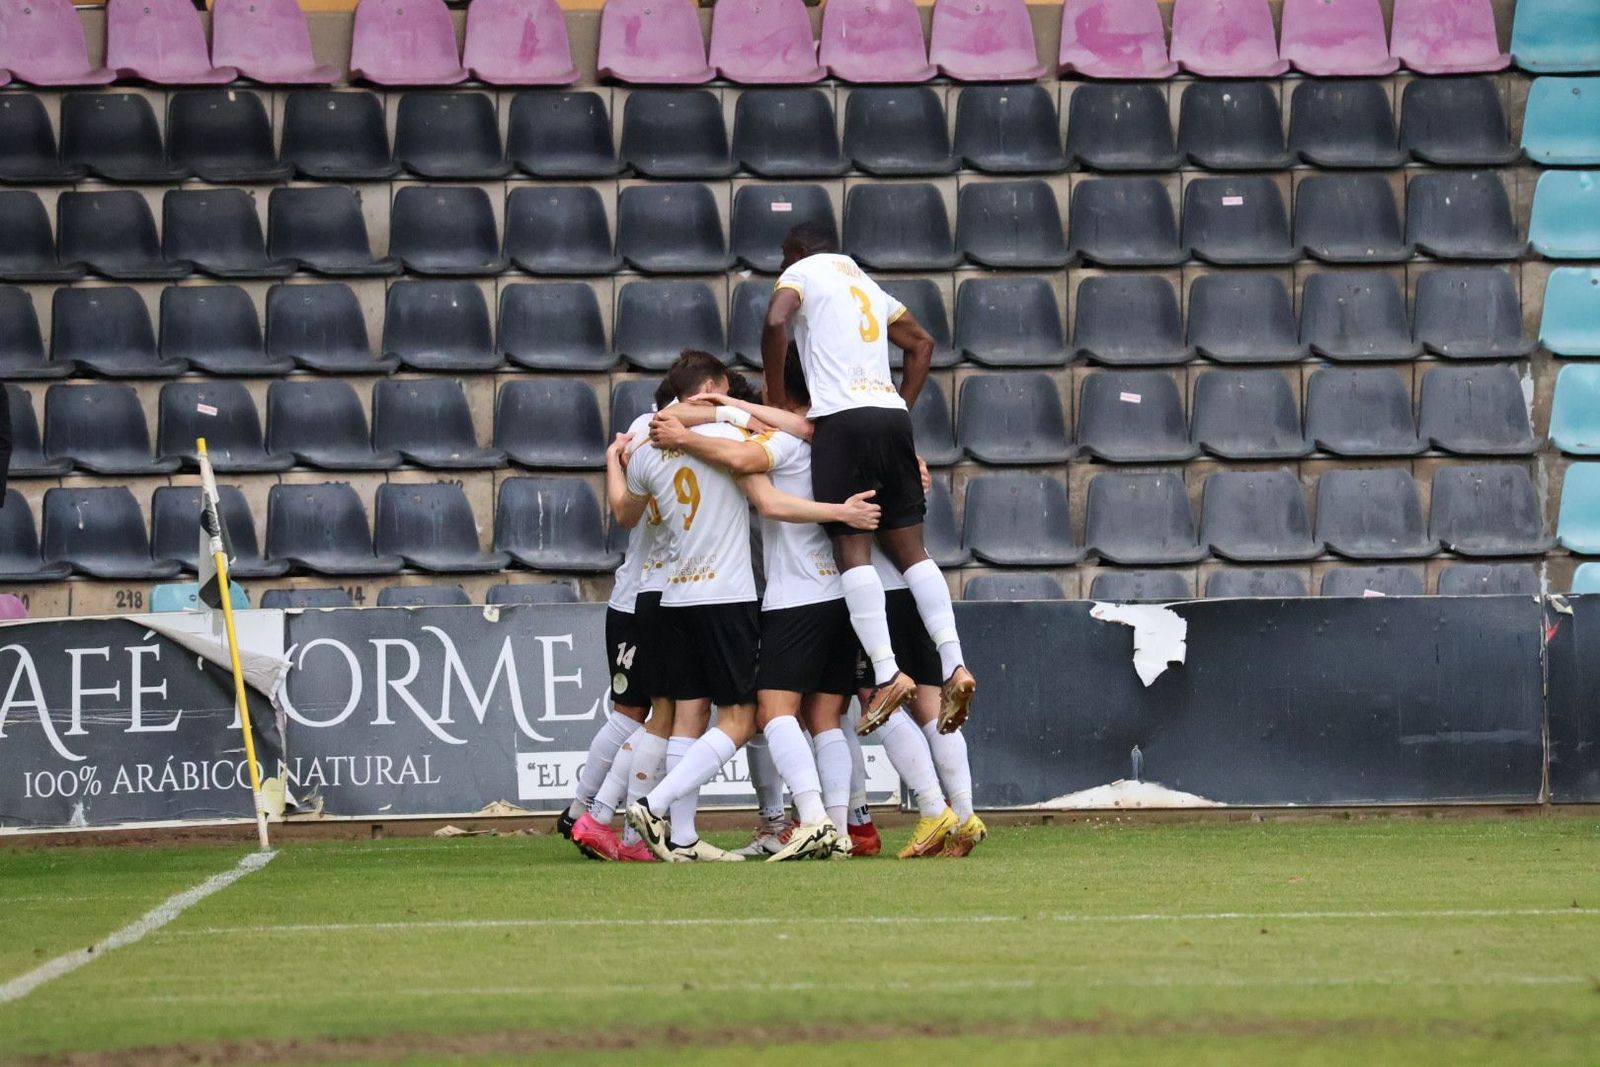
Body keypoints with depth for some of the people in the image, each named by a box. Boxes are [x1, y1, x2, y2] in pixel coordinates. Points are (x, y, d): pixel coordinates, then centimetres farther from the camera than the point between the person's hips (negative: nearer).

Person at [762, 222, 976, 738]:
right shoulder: (867, 285, 29)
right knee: (907, 545, 6)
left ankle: (887, 672, -19)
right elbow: (922, 343, 32)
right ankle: (953, 665, -8)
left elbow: (775, 322, -11)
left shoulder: (801, 271, 8)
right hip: (891, 416, 6)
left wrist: (776, 401, -3)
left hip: (842, 419, -6)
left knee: (852, 547, -8)